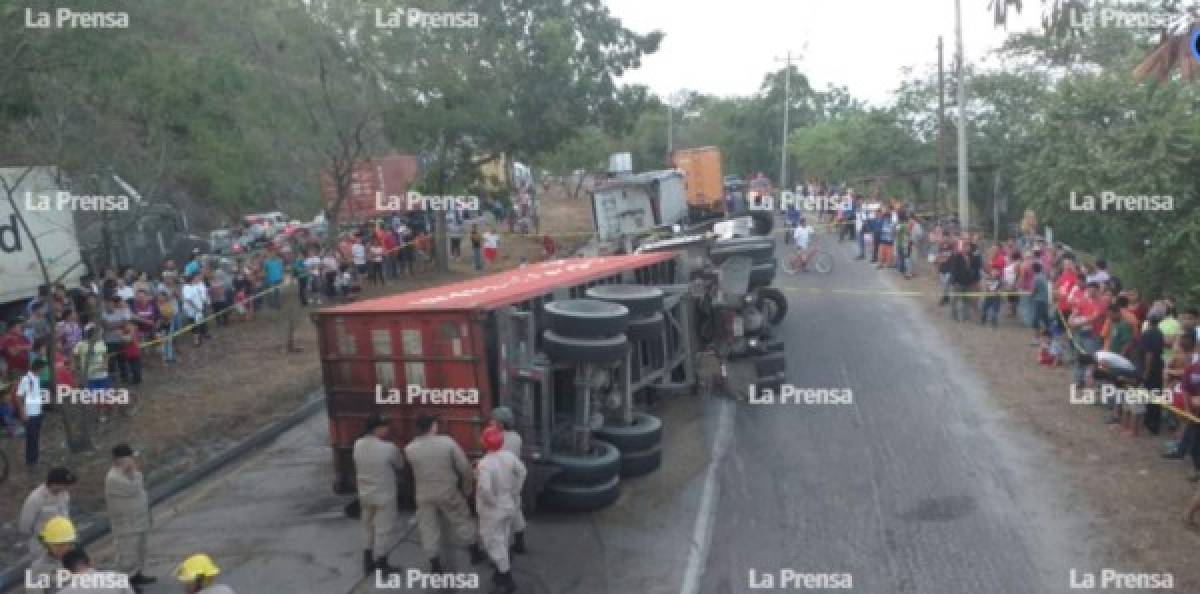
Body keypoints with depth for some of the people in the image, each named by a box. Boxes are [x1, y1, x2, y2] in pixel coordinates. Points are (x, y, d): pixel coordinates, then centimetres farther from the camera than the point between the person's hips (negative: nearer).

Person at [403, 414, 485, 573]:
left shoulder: (409, 449, -13)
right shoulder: (447, 442, -16)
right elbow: (464, 467, -11)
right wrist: (467, 486, 6)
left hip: (424, 494, 1)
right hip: (448, 491, 0)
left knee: (428, 528, 14)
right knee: (461, 521, 18)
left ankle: (435, 564, 19)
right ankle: (475, 552, 30)